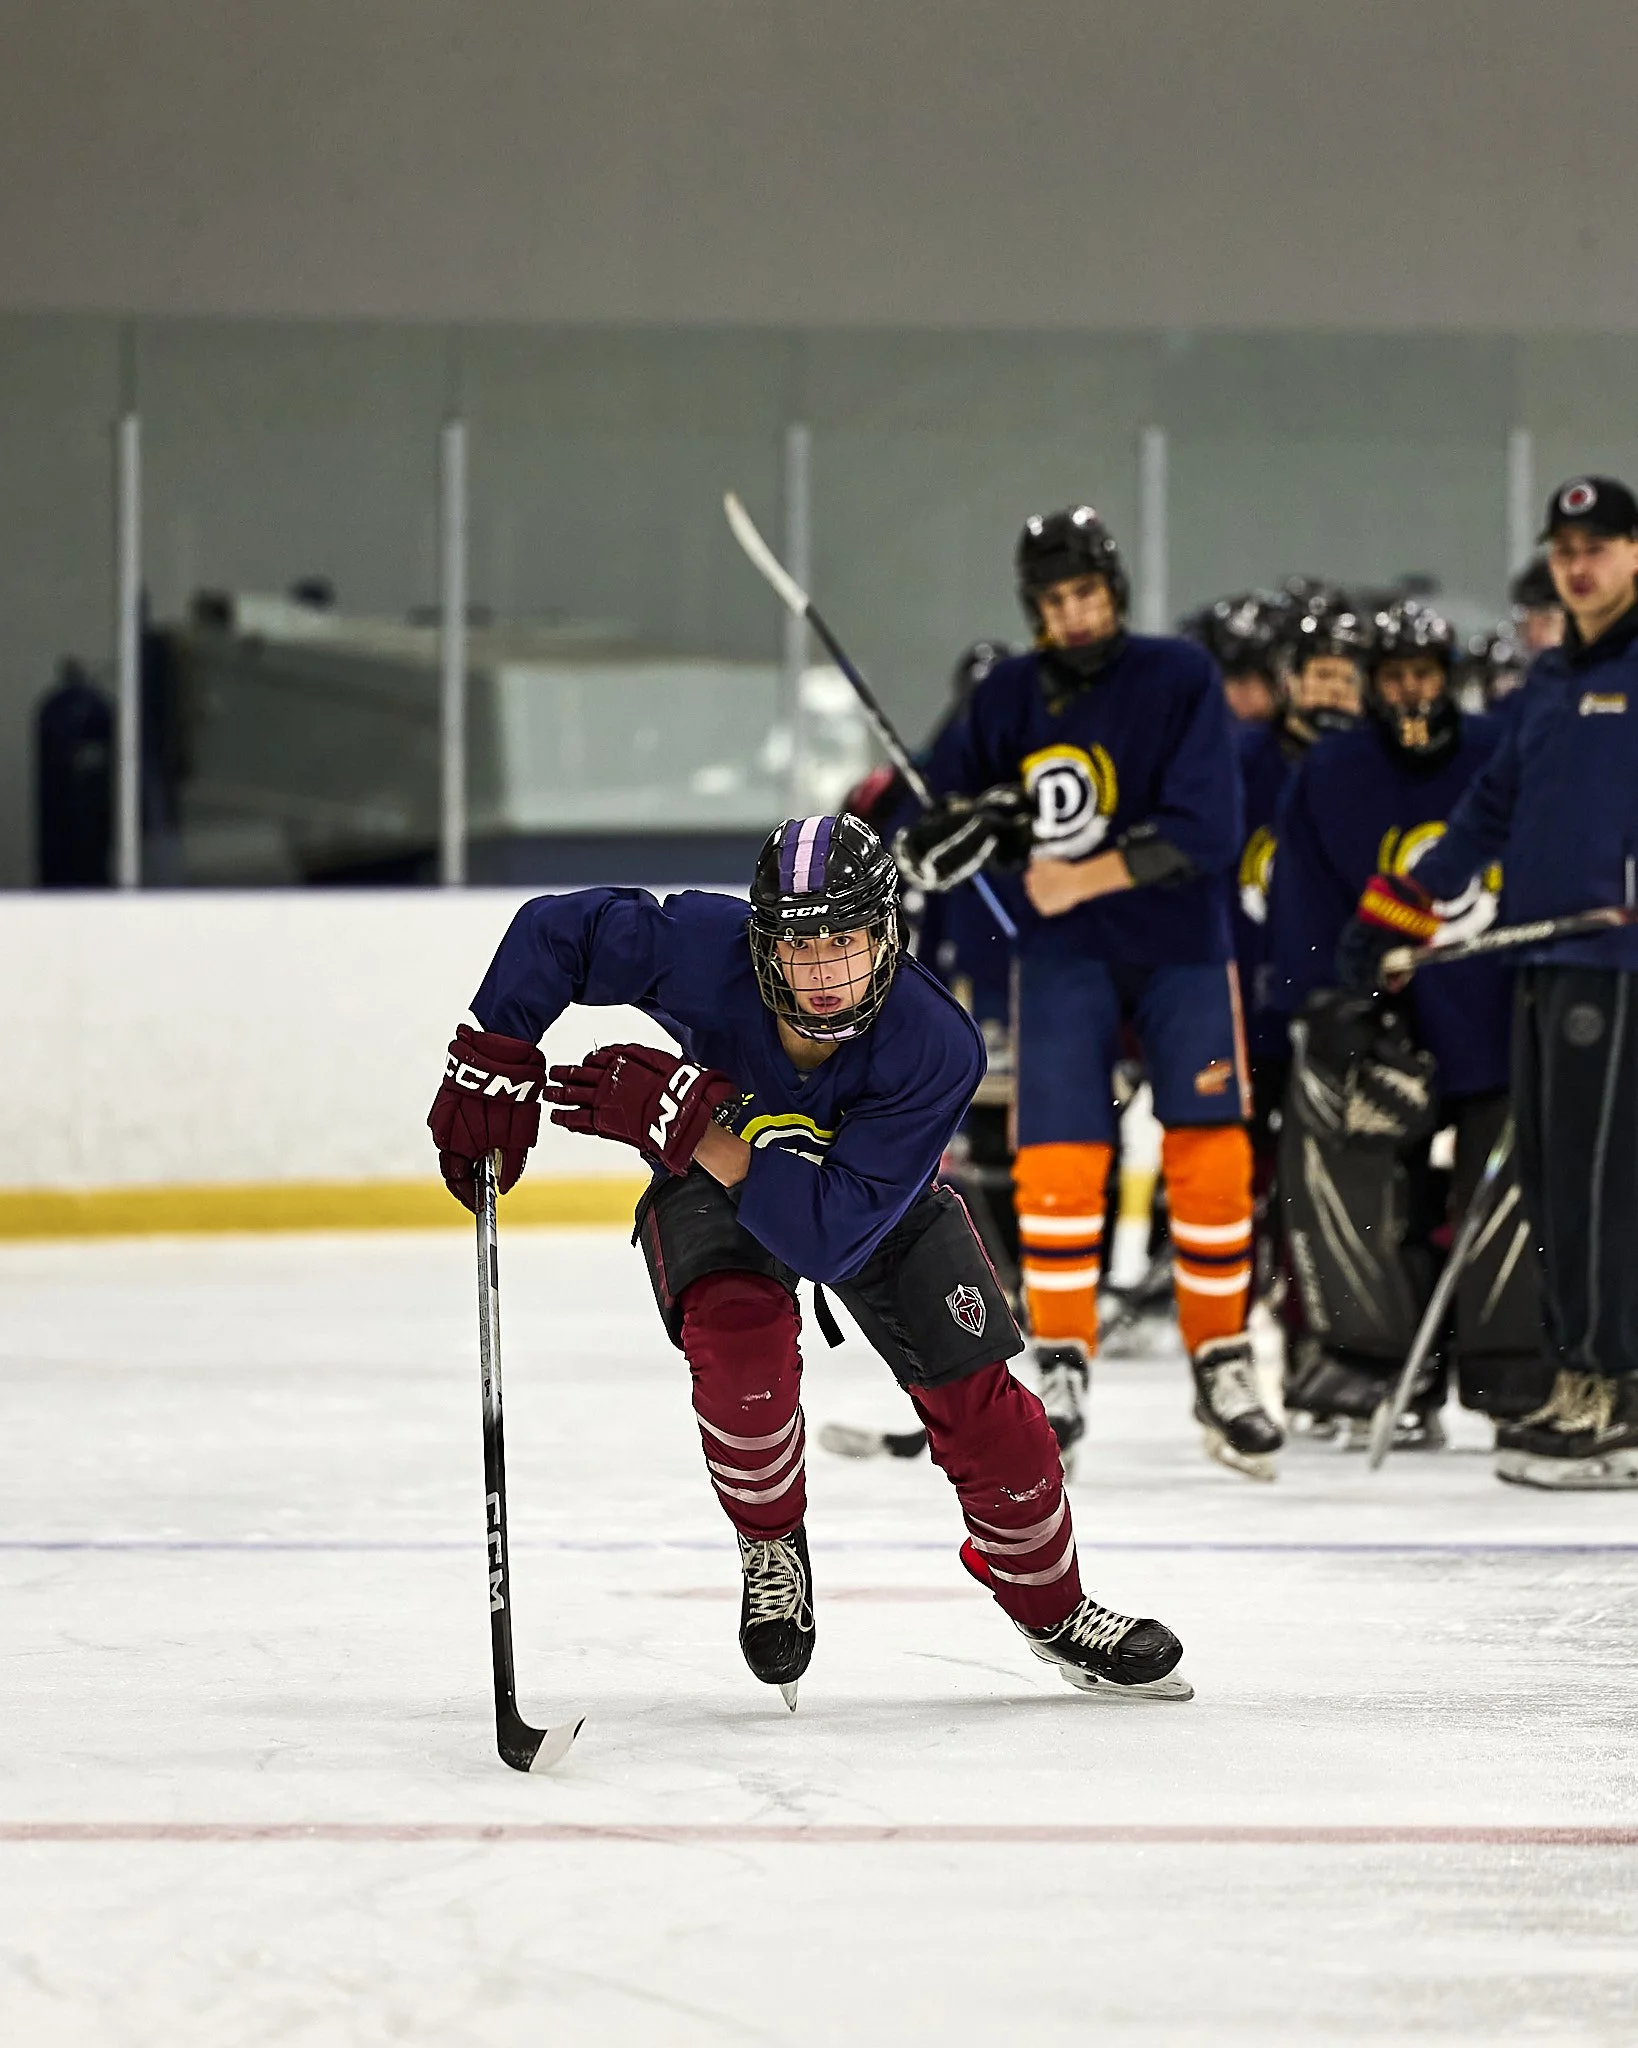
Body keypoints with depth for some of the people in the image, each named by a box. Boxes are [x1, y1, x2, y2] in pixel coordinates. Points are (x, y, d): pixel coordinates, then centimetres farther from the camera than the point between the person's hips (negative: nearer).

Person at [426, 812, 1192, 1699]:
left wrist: (691, 1125, -50)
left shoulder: (936, 1046, -39)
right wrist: (489, 1064, -28)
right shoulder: (705, 951, -37)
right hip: (710, 1188, 0)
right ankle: (772, 1548, -1)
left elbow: (833, 1234, -43)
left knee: (974, 1400, -4)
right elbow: (553, 930, -22)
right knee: (740, 1334, -30)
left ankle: (1053, 1609, 22)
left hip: (878, 1194, 0)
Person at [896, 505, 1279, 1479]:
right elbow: (940, 806, 10)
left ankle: (1224, 1371, 10)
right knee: (1058, 1165, -10)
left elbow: (1205, 829, -16)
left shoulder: (1181, 678, -8)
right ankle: (1062, 1374, 0)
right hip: (1064, 958, 1)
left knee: (1212, 1164, -3)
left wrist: (1087, 877, -20)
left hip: (1182, 944, -1)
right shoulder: (1008, 700, 1)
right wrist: (956, 829, -14)